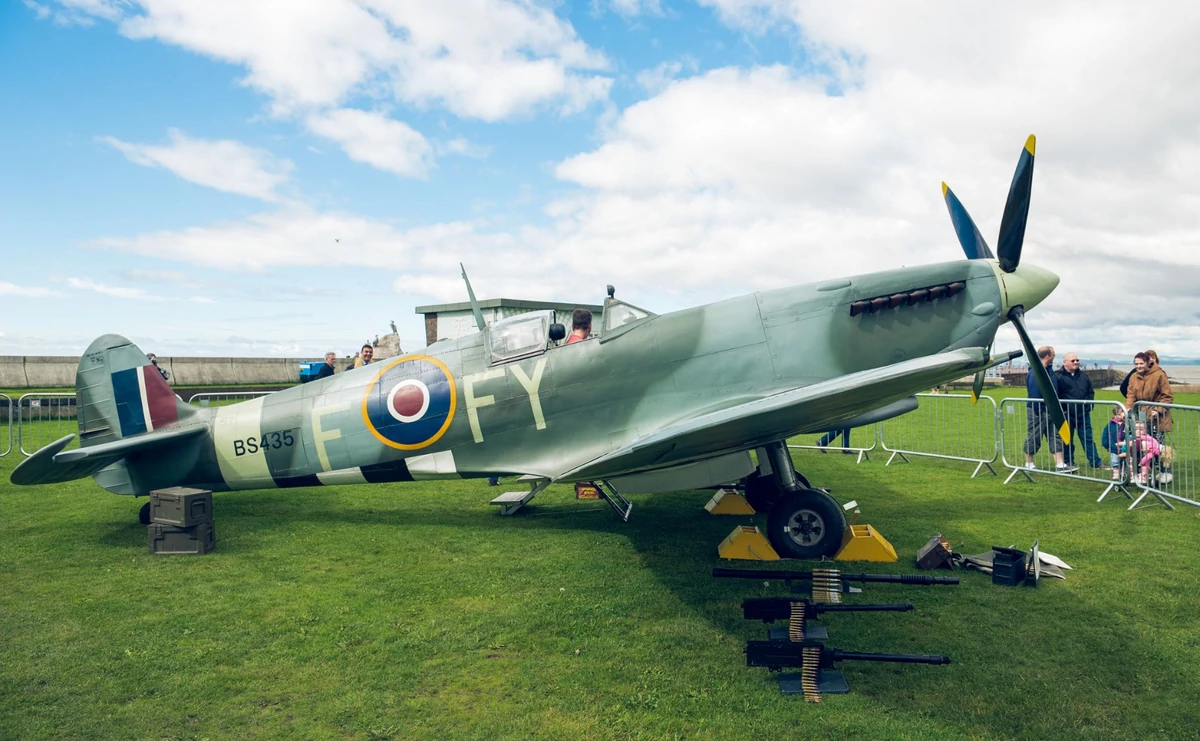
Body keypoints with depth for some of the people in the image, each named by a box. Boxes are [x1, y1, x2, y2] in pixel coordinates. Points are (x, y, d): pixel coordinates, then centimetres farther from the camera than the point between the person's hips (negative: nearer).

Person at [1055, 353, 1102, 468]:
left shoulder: (1083, 376, 12)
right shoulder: (1058, 376, -7)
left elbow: (1091, 392, 19)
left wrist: (1089, 406, 6)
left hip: (1083, 414, 5)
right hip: (1067, 415, -5)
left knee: (1088, 438, 7)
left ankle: (1096, 462, 10)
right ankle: (1068, 462, 17)